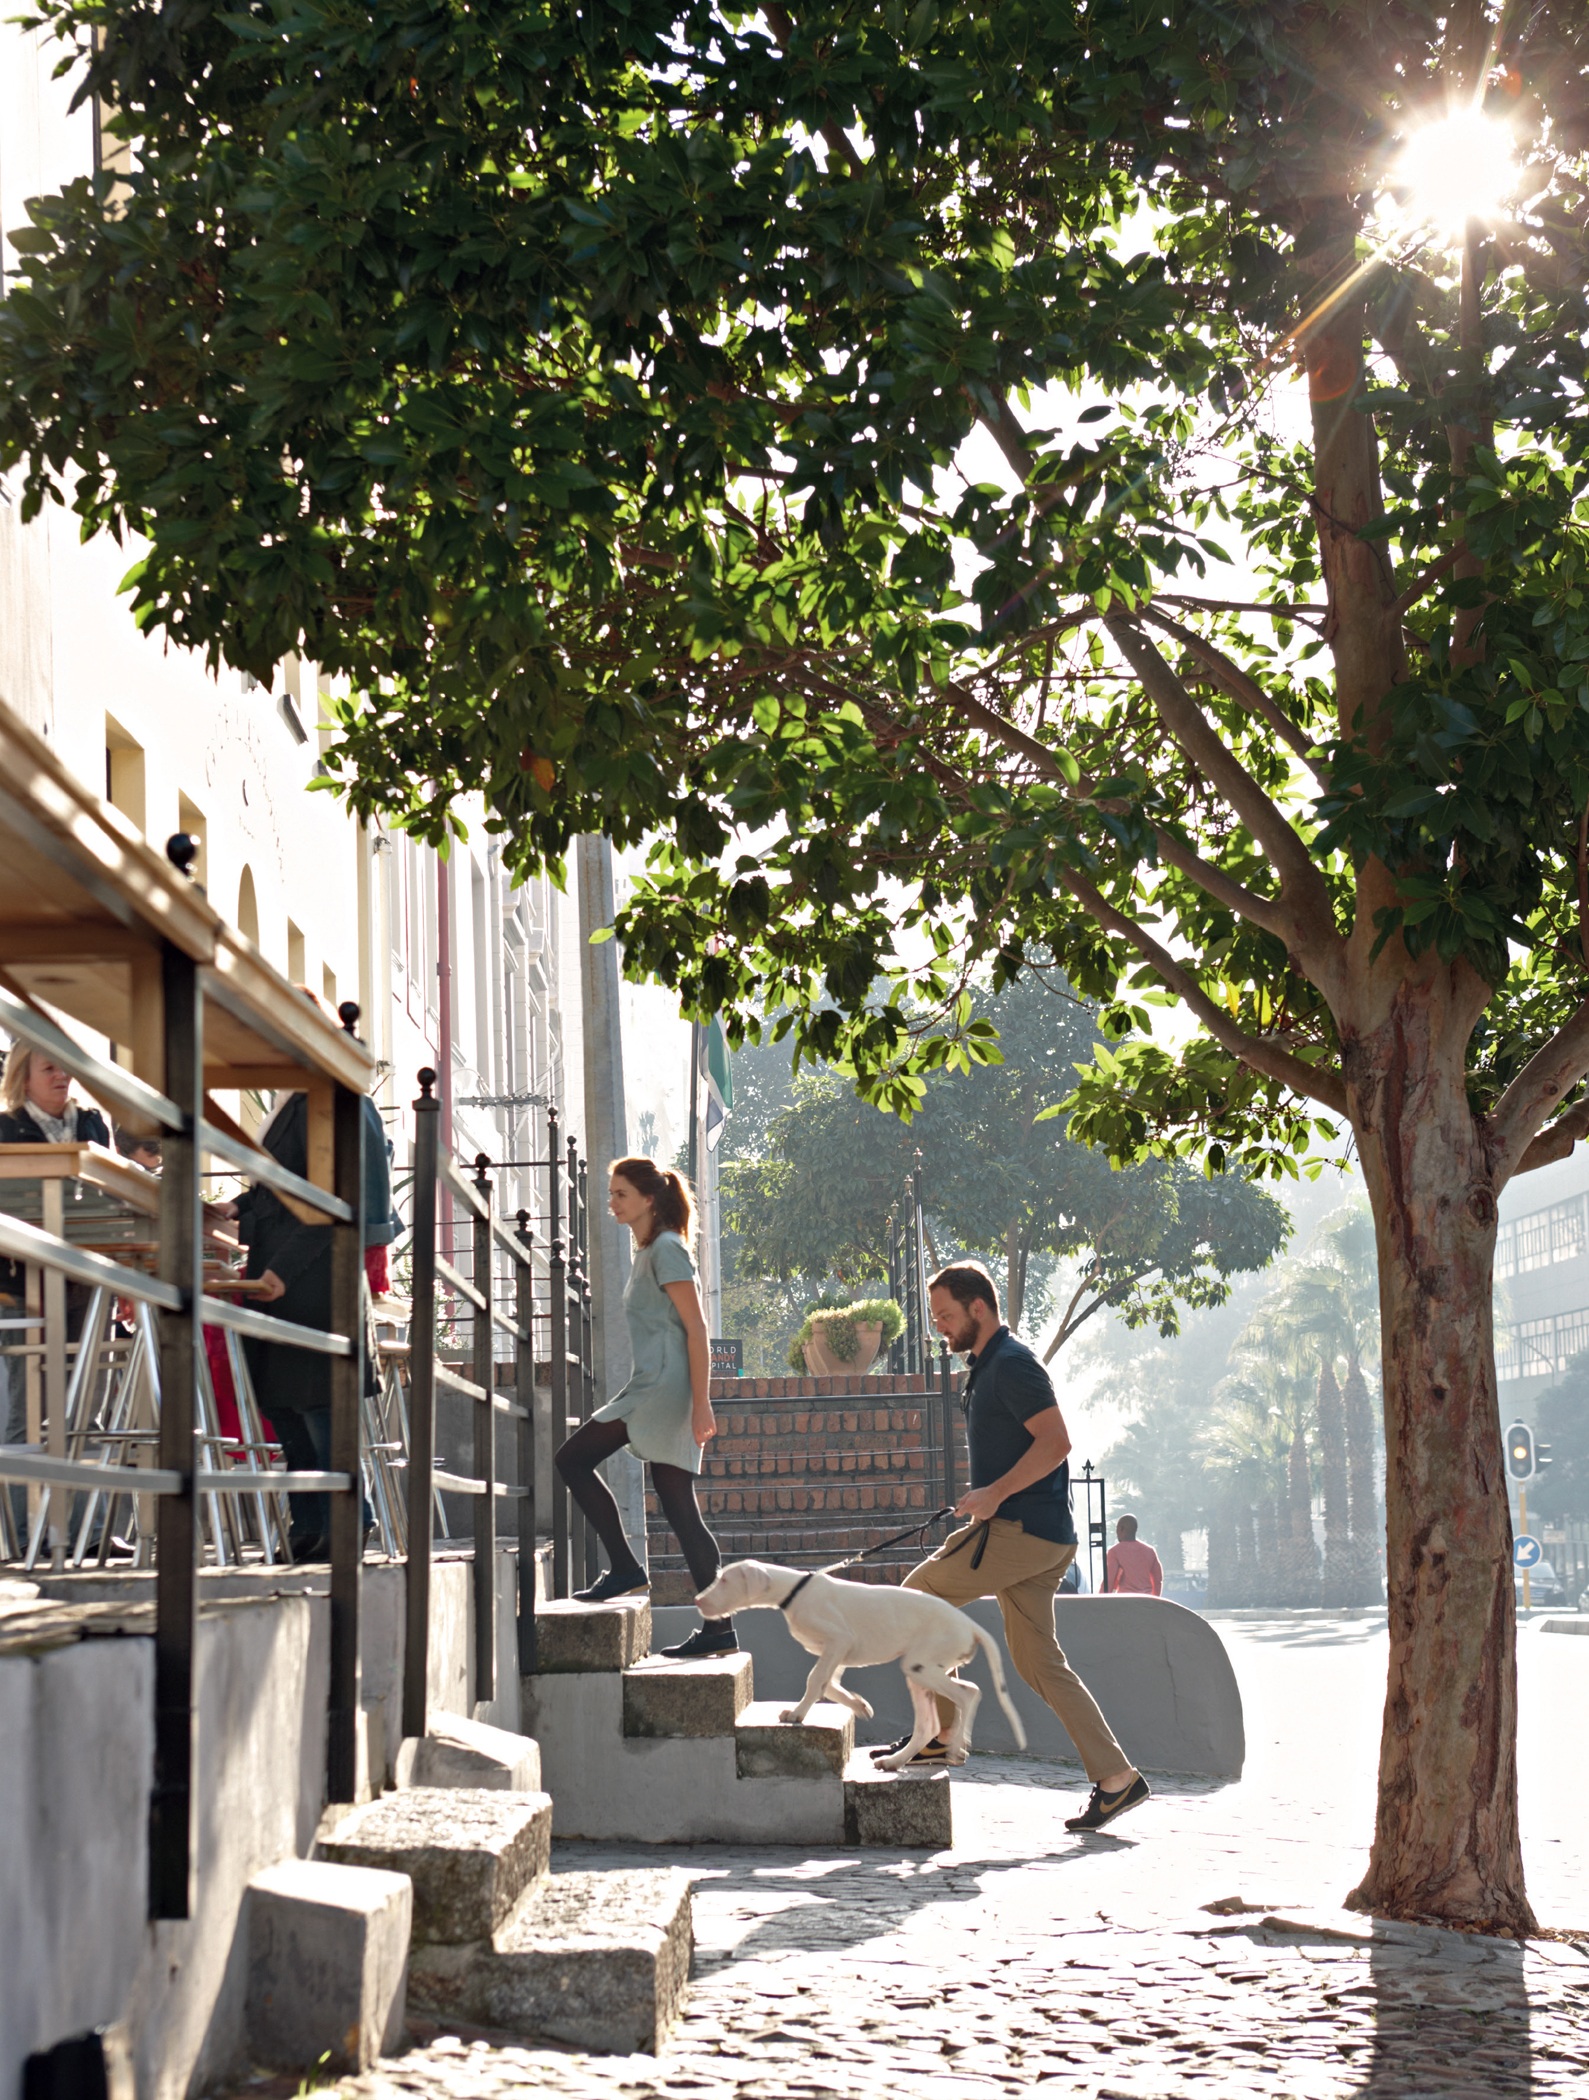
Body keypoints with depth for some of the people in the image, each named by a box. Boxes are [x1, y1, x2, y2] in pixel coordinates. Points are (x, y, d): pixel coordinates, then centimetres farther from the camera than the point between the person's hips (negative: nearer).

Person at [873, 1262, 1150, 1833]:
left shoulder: (1012, 1364, -12)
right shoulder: (987, 1366, 20)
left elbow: (1056, 1441, -22)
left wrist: (994, 1493, -22)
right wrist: (983, 1499, 21)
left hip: (1023, 1530, -10)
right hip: (1036, 1535, 10)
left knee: (921, 1593, -1)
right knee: (1039, 1660, 7)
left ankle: (941, 1732, 4)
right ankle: (1116, 1776, 4)